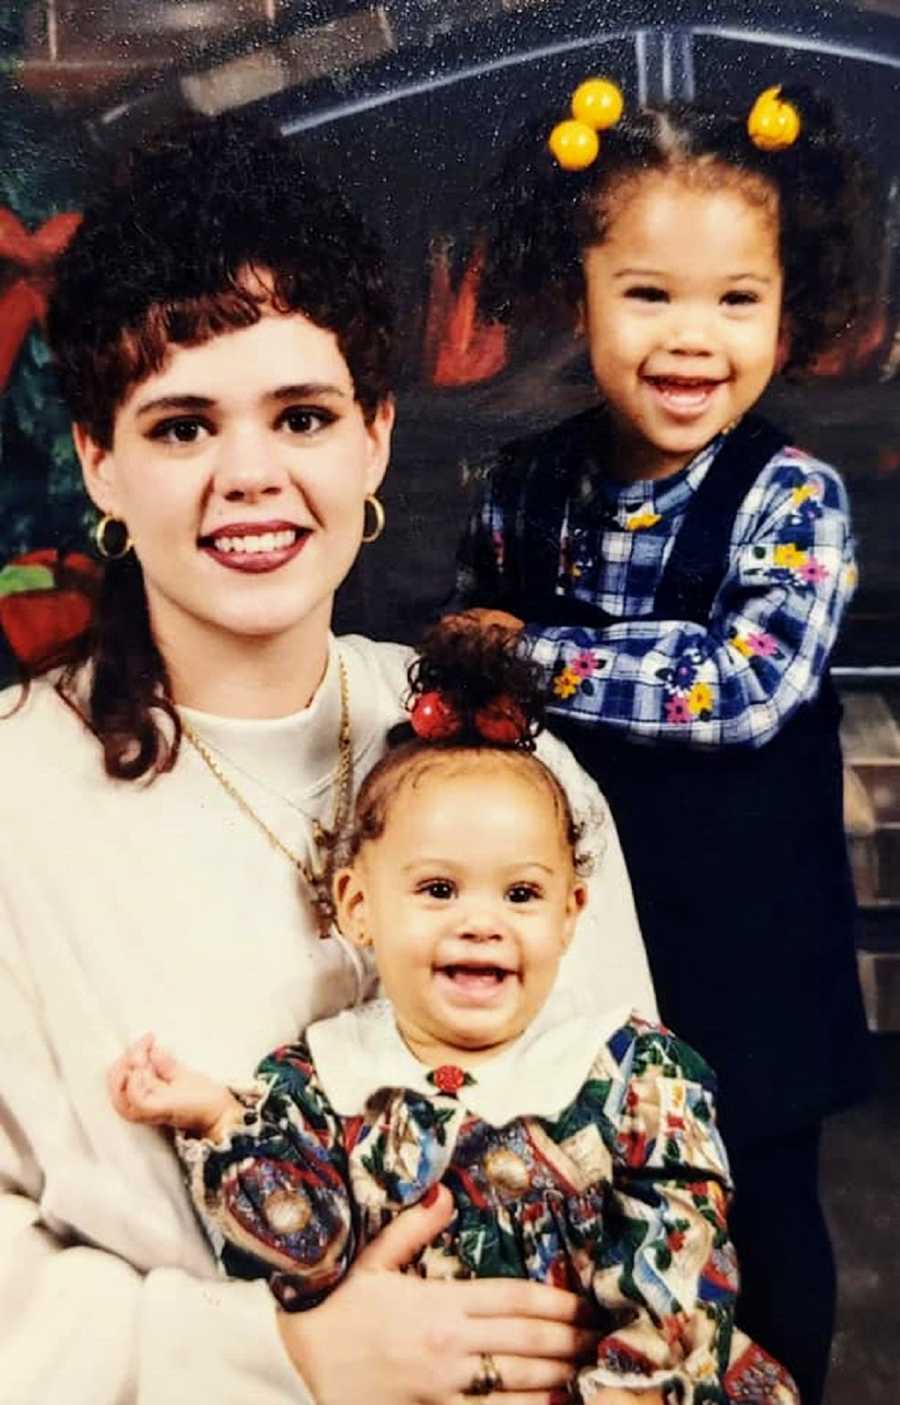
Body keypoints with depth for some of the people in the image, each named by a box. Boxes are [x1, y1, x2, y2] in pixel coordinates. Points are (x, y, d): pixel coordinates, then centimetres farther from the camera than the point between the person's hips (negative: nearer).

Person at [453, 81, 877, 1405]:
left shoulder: (795, 500, -15)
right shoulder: (523, 487, -4)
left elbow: (755, 680, -29)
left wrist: (533, 656, -24)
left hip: (742, 957, -3)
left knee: (759, 1227, 18)